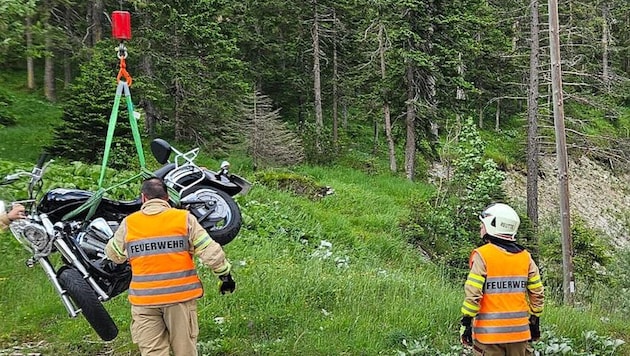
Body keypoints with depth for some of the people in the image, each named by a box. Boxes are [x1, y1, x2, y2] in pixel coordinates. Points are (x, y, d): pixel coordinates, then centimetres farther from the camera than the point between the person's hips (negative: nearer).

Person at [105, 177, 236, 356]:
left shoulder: (128, 224, -1)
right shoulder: (184, 218, -4)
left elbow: (113, 254, 13)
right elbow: (210, 251, -6)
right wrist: (225, 274, 6)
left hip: (144, 299, 1)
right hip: (181, 295, 0)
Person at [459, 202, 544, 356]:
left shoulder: (482, 256, -12)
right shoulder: (525, 257, 5)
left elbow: (473, 295, -15)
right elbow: (537, 293, 8)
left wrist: (466, 323, -7)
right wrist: (534, 321, 18)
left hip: (489, 333, -5)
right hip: (519, 331, 5)